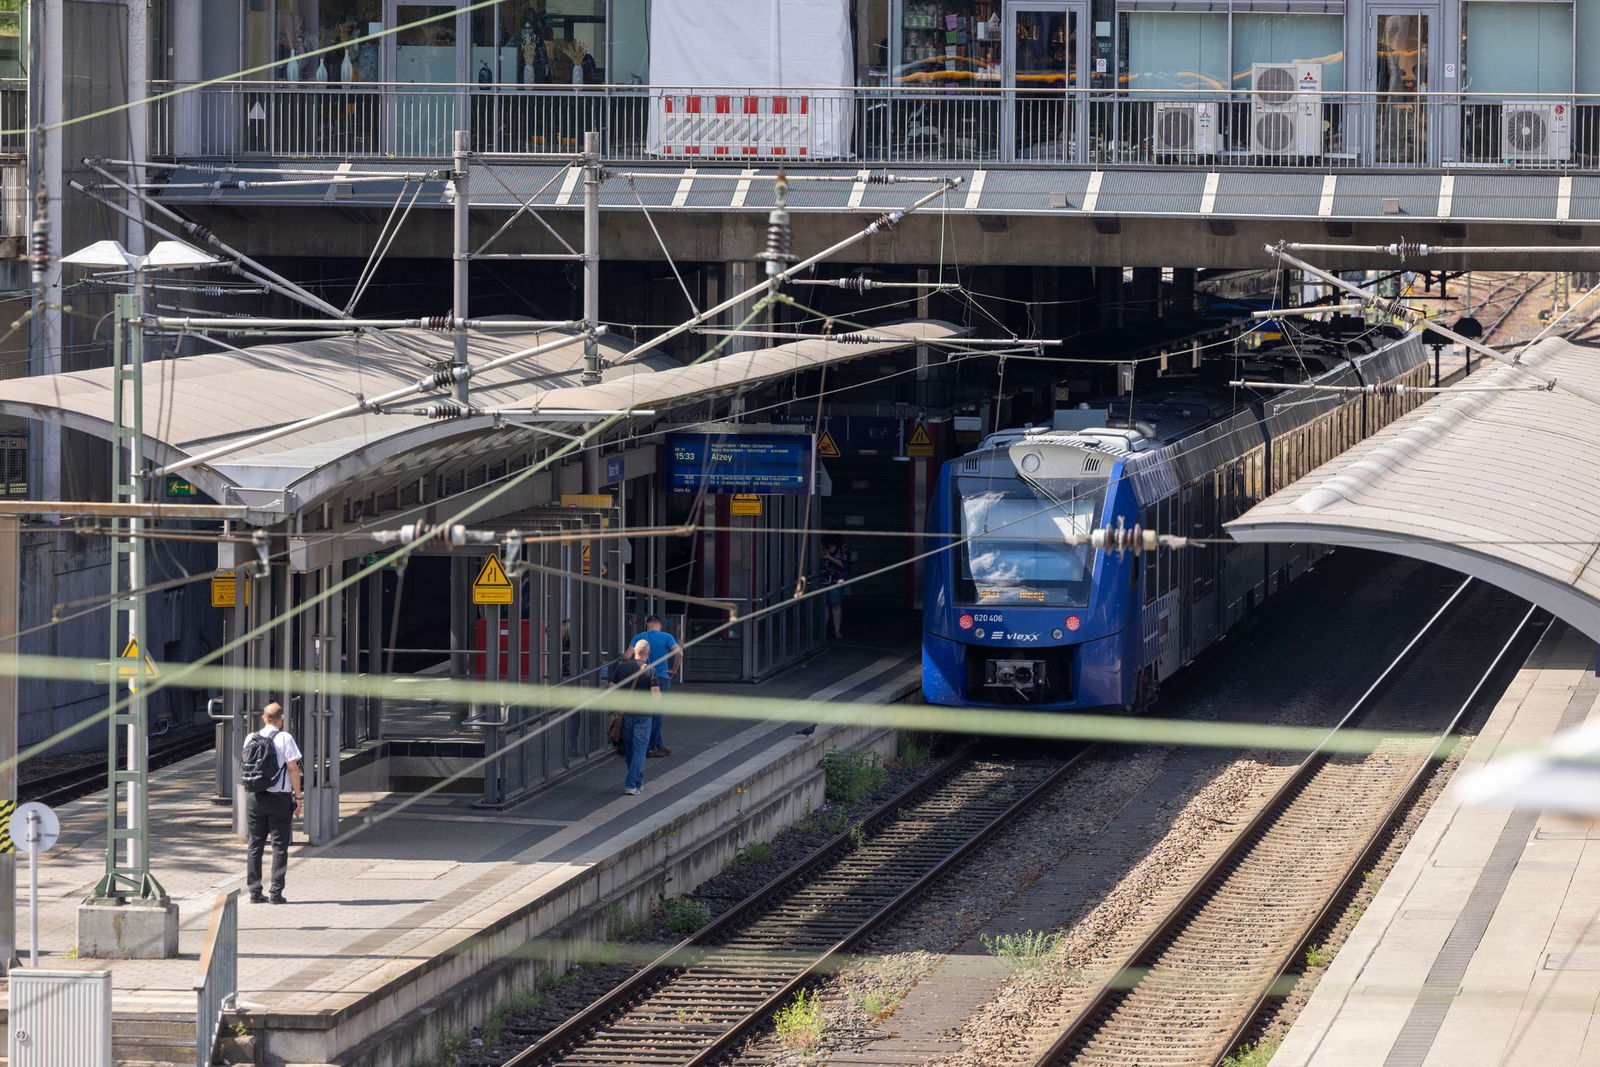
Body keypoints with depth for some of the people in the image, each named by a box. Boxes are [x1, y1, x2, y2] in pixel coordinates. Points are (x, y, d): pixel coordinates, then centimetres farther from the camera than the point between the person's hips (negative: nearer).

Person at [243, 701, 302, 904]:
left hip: (254, 796, 4)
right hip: (279, 796, -4)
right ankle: (276, 892, -2)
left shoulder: (251, 739, 6)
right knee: (279, 846, 2)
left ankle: (254, 892, 8)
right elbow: (293, 768, -10)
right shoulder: (285, 738, -7)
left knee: (255, 845, 10)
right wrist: (297, 796, -4)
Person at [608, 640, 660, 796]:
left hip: (625, 713, 4)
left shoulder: (622, 667, -1)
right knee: (639, 750, 0)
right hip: (642, 715, -3)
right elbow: (656, 694, -16)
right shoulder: (650, 670, -11)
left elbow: (612, 688, 2)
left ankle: (638, 782, 28)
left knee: (629, 749, 17)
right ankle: (631, 785, -9)